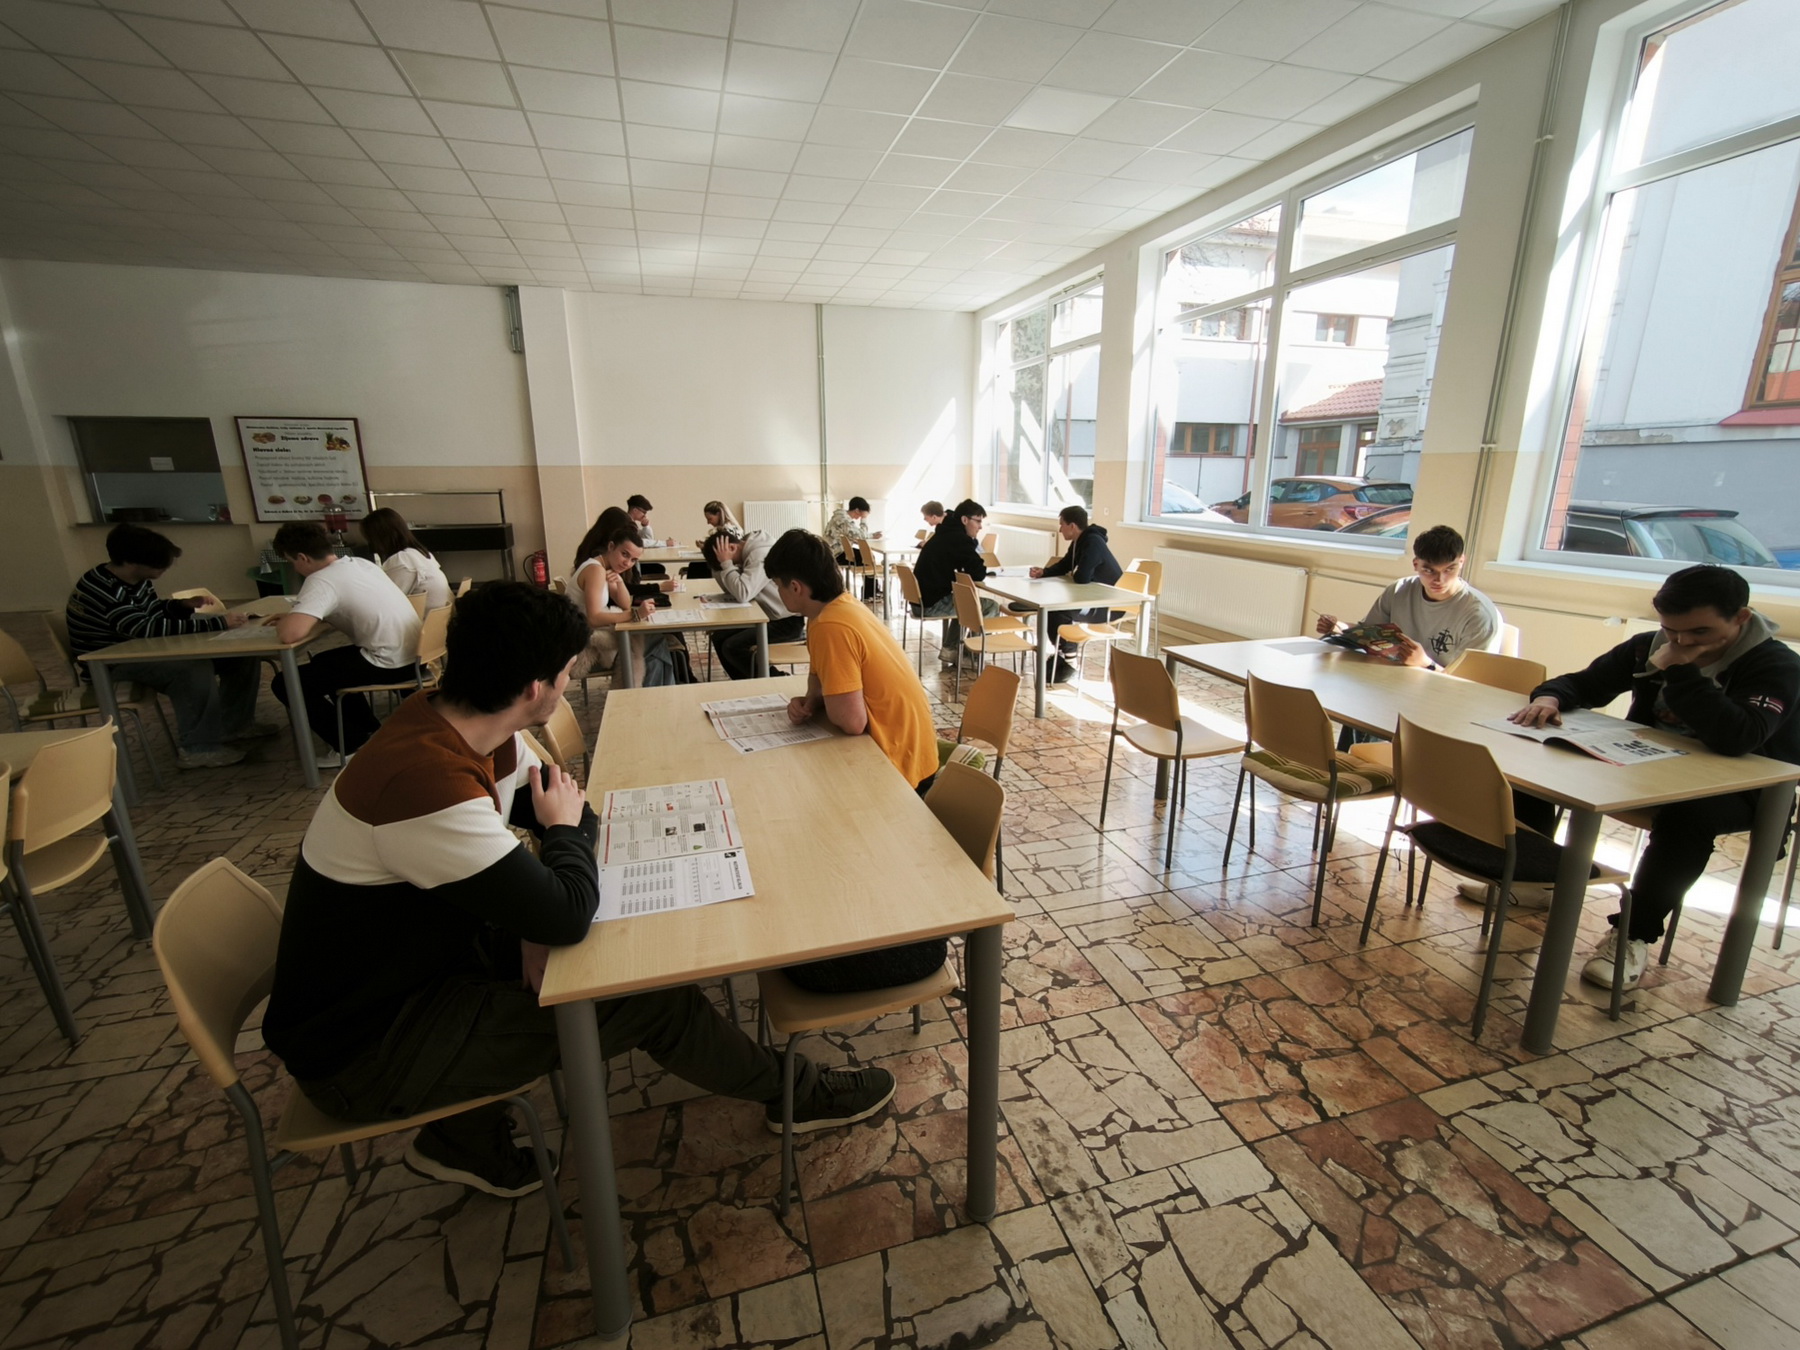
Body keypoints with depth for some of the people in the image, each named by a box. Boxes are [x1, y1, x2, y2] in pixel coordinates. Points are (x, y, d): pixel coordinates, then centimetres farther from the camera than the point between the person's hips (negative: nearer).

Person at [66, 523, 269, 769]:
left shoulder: (135, 579, 1)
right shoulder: (103, 592, -27)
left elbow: (154, 611, 16)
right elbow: (148, 629, -36)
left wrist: (183, 605, -7)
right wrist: (217, 624, -40)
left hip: (141, 649, 9)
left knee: (241, 650, -2)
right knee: (195, 668, -37)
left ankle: (234, 724, 8)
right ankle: (197, 749, -24)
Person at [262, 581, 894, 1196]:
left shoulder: (461, 723, -8)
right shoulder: (430, 784, -36)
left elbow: (568, 812, 2)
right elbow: (567, 915, -31)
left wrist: (540, 927, -11)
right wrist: (565, 829, -12)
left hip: (420, 957, 8)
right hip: (360, 1048, -8)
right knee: (650, 997, -13)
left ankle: (465, 1133, 20)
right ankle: (792, 1093, 12)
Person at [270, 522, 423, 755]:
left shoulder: (322, 580, -14)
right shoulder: (360, 563, 11)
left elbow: (290, 634, -25)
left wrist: (284, 621, -1)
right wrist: (294, 615, 17)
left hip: (390, 664, -9)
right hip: (411, 654, 9)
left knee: (287, 684, 3)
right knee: (323, 662, 30)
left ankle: (355, 747, 10)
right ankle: (368, 732, 33)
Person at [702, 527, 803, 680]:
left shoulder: (760, 554, -21)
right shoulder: (748, 552, 7)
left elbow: (743, 594, -30)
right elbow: (731, 590, 8)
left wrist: (726, 563, -19)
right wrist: (722, 564, -3)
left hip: (789, 621, -10)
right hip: (770, 616, 10)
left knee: (731, 647, -16)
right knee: (719, 638, 5)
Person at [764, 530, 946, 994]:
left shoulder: (831, 627, -25)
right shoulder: (842, 607, 4)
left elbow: (851, 720, -31)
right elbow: (824, 675, 17)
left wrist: (817, 703, -9)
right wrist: (810, 702, -6)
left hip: (896, 763, -9)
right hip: (905, 747, 9)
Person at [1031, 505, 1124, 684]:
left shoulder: (1092, 543, -24)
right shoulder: (1079, 541, 7)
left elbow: (1082, 578, -32)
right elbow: (1063, 565, 19)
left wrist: (1071, 576, -7)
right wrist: (1043, 572, 0)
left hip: (1110, 605, -10)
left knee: (1058, 612, -20)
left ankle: (1068, 663, -5)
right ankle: (1063, 654, 14)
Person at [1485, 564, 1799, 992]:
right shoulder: (1648, 647, -3)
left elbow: (1736, 738, -35)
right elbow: (1582, 684, 4)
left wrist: (1678, 670, -32)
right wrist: (1548, 697, -21)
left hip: (1737, 787, -5)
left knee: (1687, 814, -40)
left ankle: (1633, 934, -23)